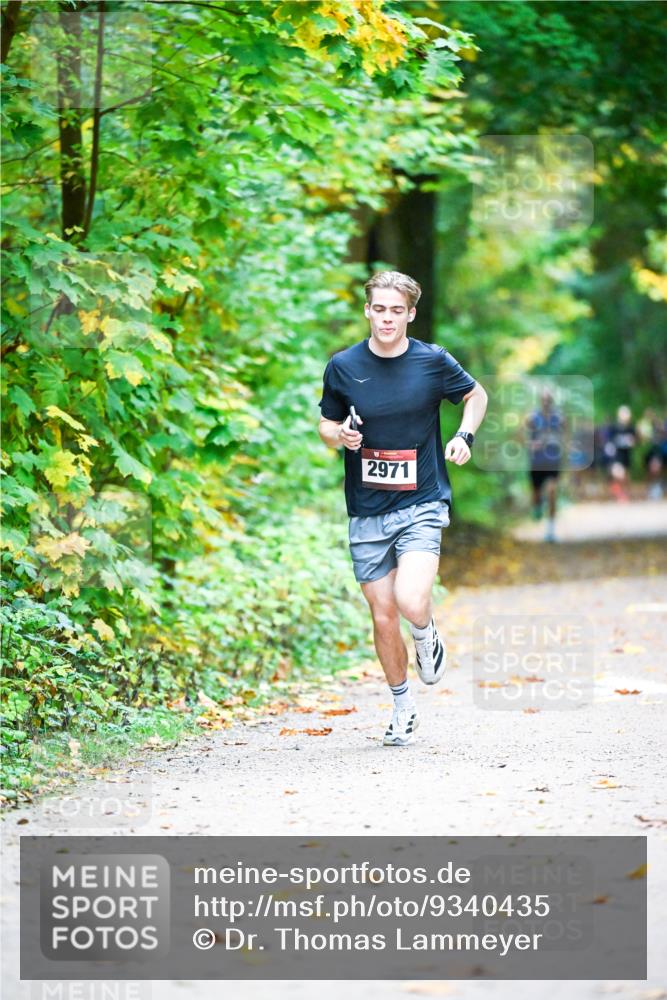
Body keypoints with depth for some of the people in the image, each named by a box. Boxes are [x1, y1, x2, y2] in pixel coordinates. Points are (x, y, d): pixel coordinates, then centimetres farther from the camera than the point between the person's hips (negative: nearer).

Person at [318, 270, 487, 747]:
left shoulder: (433, 361, -3)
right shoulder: (343, 366, 0)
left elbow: (476, 394, 15)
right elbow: (327, 425, 12)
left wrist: (465, 435, -2)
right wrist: (339, 435, -11)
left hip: (422, 504, -2)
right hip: (367, 511, 2)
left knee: (410, 601, -23)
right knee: (383, 616, 5)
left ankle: (428, 638, 13)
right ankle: (403, 706, 27)